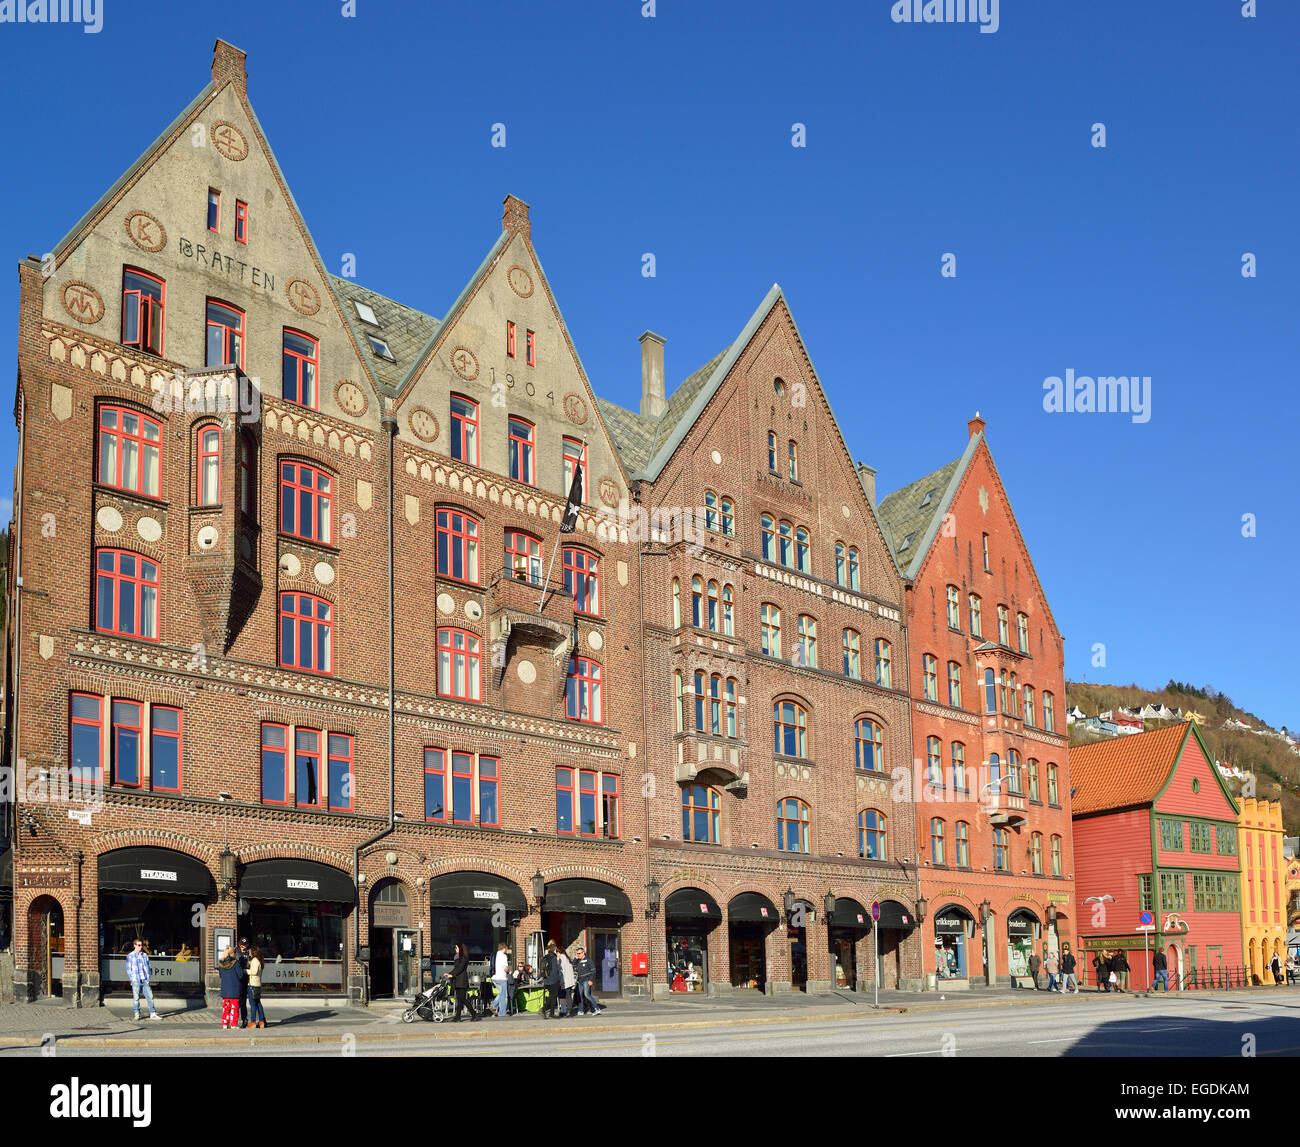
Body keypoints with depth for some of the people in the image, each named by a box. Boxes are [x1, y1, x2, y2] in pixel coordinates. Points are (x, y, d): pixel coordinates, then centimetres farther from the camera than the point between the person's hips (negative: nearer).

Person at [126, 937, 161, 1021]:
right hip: (136, 981, -3)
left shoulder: (145, 955, 13)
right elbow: (128, 969, 1)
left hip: (145, 980, 3)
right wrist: (133, 979, -8)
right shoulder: (130, 956, 2)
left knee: (150, 996, 0)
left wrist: (148, 977, 7)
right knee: (136, 998, -2)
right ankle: (136, 1014, 9)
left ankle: (153, 1014, 5)